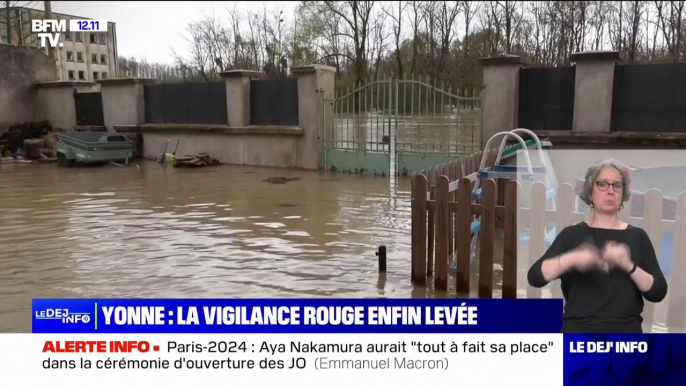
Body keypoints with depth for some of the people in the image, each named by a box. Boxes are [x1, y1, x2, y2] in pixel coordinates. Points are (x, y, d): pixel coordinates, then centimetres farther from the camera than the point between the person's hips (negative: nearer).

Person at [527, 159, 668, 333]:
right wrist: (572, 258, -29)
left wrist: (629, 266, -20)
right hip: (578, 336, -1)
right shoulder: (572, 235, 1)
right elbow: (535, 277, -12)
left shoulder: (637, 237, 6)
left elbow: (658, 292, -2)